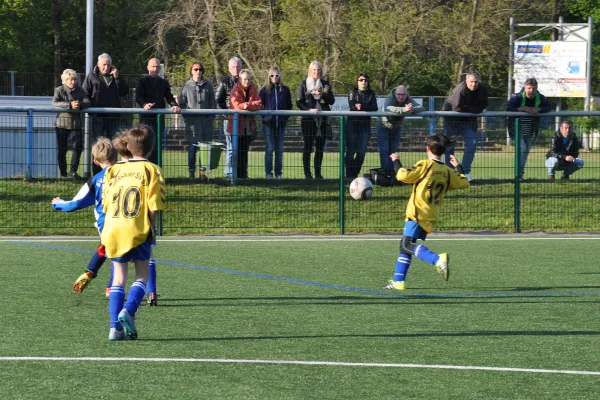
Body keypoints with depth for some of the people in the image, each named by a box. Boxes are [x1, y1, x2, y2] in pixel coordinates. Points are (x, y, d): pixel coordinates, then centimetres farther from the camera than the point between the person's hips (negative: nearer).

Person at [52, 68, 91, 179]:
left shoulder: (80, 90, 6)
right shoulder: (59, 90, -3)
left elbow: (88, 102, -4)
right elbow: (54, 103, -20)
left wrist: (80, 105, -27)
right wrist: (70, 105, -32)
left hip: (75, 123, 2)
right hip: (62, 123, -2)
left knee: (78, 147, -8)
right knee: (62, 149, 4)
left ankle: (73, 171, 0)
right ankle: (63, 173, 13)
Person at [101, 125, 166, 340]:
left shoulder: (114, 170, 11)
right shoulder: (151, 170, -1)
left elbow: (106, 205, 9)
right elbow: (153, 207, -8)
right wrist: (153, 229, 4)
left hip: (113, 229, 3)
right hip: (139, 230, -3)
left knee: (118, 278, 9)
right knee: (142, 276, 9)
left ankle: (115, 326, 0)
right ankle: (128, 311, -15)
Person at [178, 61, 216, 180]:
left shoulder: (207, 85, 10)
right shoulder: (187, 86, 6)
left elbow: (213, 103, 13)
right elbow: (181, 102, 7)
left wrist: (211, 117, 3)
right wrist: (186, 117, -3)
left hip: (206, 120, 2)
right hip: (192, 120, -2)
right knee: (192, 147, -4)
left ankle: (203, 171, 6)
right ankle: (191, 172, 2)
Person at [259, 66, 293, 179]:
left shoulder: (285, 90, 6)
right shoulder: (265, 90, 1)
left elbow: (289, 106, 11)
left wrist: (286, 117, 0)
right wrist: (264, 116, -7)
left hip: (281, 123, 2)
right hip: (268, 124, -2)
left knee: (279, 149, 5)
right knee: (269, 148, -2)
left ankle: (279, 173, 9)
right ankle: (268, 173, 2)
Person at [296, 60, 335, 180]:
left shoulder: (325, 84, 12)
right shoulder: (304, 84, 3)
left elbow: (332, 101, 10)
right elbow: (299, 102, -1)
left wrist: (323, 94, -8)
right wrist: (309, 110, -16)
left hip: (322, 119, 3)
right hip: (308, 119, -3)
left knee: (320, 148, 4)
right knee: (308, 147, -5)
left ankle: (318, 173, 10)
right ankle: (307, 173, -2)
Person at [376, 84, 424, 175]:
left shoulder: (409, 100, -17)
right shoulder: (389, 99, -30)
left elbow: (422, 108, -28)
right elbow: (387, 108, -53)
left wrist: (412, 109, -52)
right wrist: (404, 110, -66)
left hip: (396, 128, 4)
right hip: (384, 127, -4)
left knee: (393, 151, 7)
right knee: (384, 151, -9)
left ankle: (391, 171, 11)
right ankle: (385, 172, -6)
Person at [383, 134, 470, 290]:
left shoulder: (425, 165, -6)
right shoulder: (448, 171, 11)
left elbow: (403, 176, -13)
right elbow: (464, 183, 23)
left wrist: (396, 162, 5)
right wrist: (458, 166, 37)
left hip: (418, 214, -7)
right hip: (432, 218, 7)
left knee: (407, 244, -17)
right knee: (404, 245, 16)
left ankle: (438, 260, -37)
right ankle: (398, 281, 15)